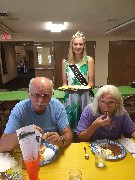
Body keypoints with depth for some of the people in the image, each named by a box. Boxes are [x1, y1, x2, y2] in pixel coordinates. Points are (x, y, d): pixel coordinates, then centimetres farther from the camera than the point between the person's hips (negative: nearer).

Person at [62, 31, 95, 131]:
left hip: (86, 96, -1)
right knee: (71, 123, 7)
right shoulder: (65, 62, 4)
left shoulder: (89, 60, 0)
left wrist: (84, 88, -20)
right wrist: (67, 88, -13)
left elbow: (91, 82, 0)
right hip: (70, 97, 1)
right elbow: (64, 83, 8)